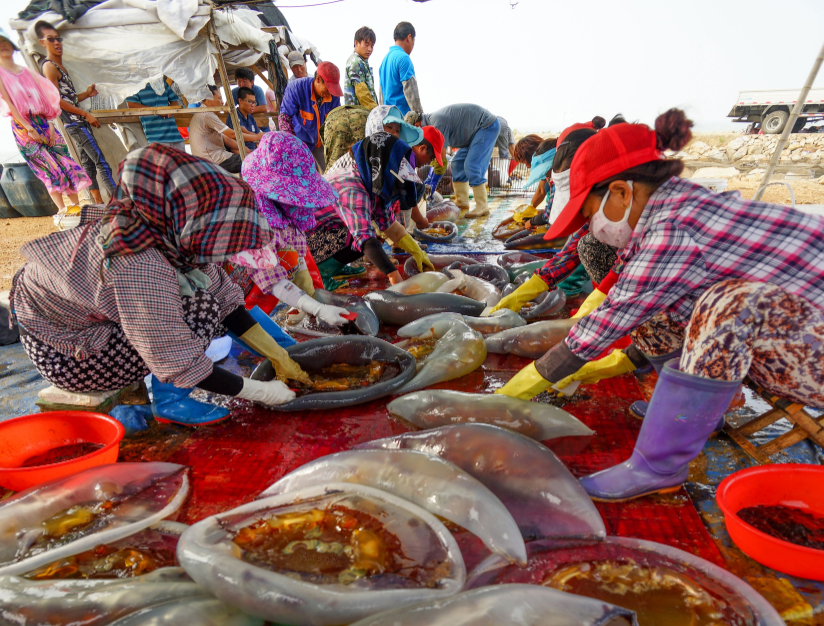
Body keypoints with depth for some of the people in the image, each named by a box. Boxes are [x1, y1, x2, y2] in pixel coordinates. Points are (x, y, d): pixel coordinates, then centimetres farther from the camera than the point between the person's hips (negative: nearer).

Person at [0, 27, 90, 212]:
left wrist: (49, 123, -4)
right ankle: (62, 211, -6)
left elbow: (42, 98, 10)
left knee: (65, 161, -2)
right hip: (23, 127, -4)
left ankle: (76, 205, 2)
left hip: (42, 123, 5)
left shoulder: (27, 72, 14)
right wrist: (29, 129, -13)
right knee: (49, 169, -9)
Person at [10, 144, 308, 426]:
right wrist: (262, 392, -23)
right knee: (200, 309, -25)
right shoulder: (138, 268, -38)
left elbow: (225, 298, -9)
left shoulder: (167, 232, -15)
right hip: (62, 354, -8)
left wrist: (279, 356, -8)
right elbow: (180, 366, -32)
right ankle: (169, 400, -8)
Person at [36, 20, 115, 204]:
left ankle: (99, 202, 13)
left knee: (88, 164, 9)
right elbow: (57, 100, -14)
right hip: (74, 124, -10)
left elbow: (69, 98, 19)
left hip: (77, 123, 10)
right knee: (102, 163, -15)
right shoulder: (49, 66, -8)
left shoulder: (59, 66, 21)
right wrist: (86, 114, -14)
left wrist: (87, 94, 7)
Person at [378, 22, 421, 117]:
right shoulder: (403, 57, -9)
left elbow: (382, 91, 21)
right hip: (403, 114, -9)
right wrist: (419, 115, -10)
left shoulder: (385, 58, 18)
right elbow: (410, 90, -13)